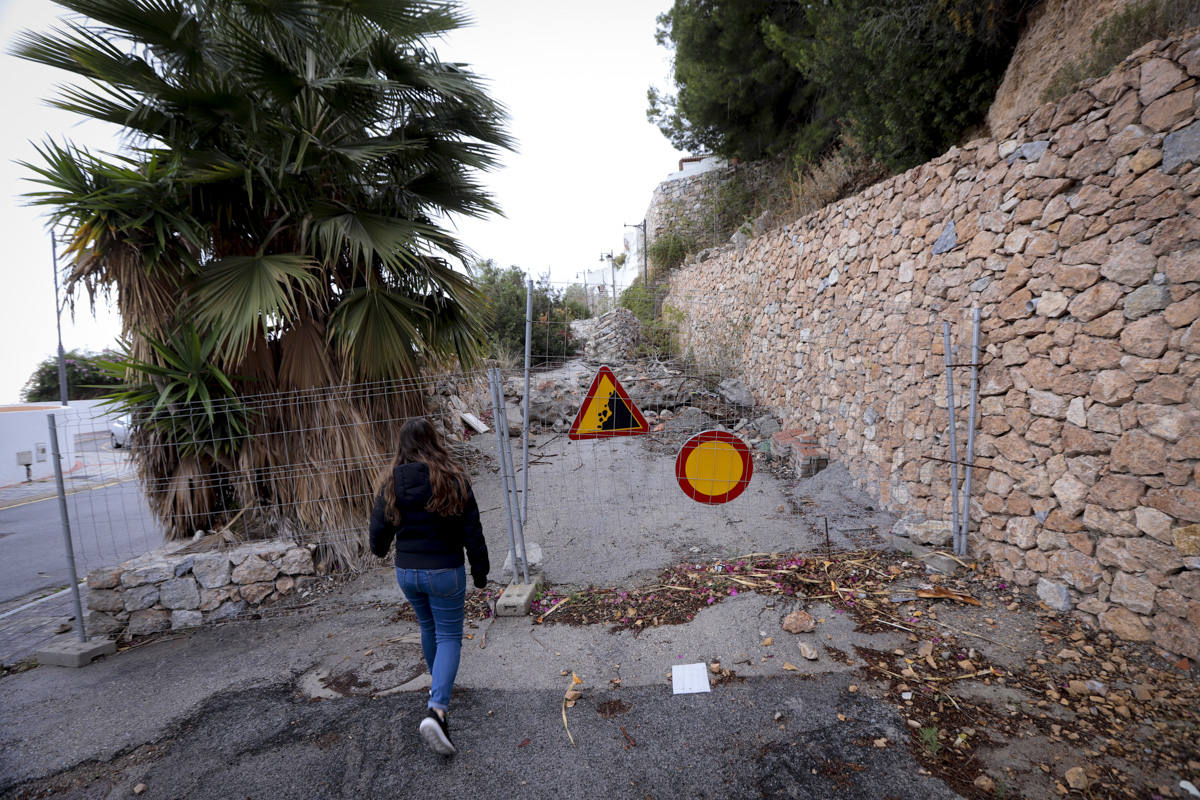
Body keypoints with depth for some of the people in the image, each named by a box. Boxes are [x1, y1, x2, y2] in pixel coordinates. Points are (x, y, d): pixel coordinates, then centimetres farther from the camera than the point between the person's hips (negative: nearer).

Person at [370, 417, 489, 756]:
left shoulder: (391, 485, -7)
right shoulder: (453, 480, -16)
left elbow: (379, 533, 2)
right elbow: (473, 534, -12)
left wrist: (380, 550, 26)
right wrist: (480, 573, 1)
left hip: (406, 572, 4)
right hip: (445, 573, -4)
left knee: (428, 629, 26)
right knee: (449, 637, 8)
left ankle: (438, 685, 46)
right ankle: (437, 709, -7)